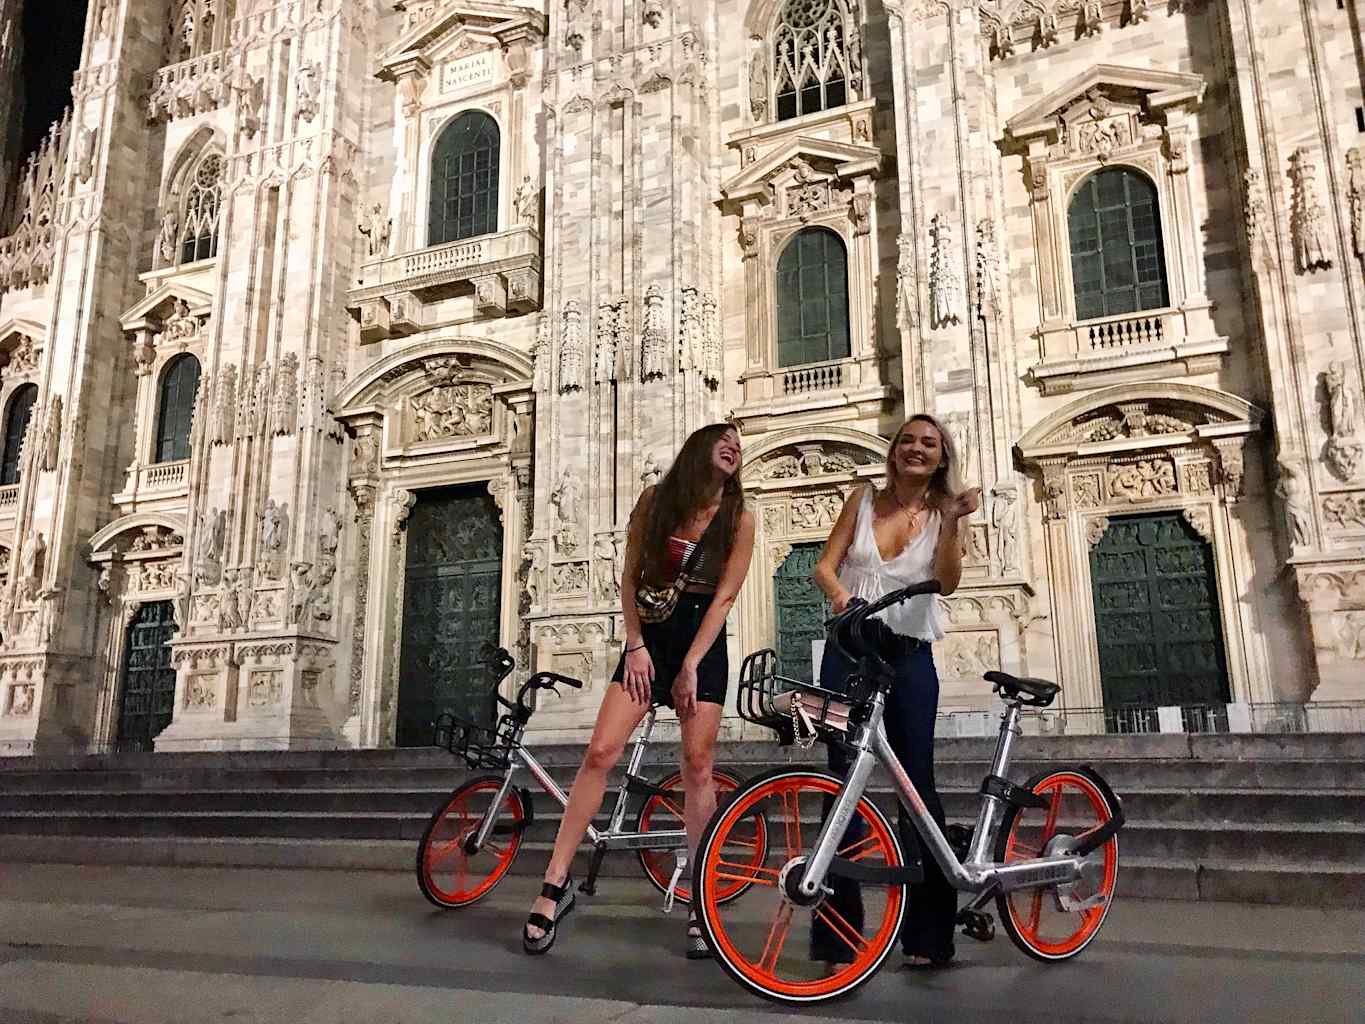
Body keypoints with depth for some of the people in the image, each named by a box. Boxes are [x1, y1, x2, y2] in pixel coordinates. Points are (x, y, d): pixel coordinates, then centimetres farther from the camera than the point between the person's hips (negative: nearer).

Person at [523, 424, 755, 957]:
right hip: (649, 636, 1)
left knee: (697, 767, -2)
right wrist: (635, 646, -6)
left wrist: (691, 666, -11)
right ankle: (555, 883, -1)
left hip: (703, 642, -1)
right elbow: (630, 577, 3)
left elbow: (724, 595, -5)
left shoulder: (740, 518, -1)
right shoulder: (655, 500, 2)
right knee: (600, 753, -9)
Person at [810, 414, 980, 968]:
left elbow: (948, 581, -11)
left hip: (909, 657, 0)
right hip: (849, 648, 0)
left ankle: (928, 933, 13)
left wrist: (953, 523, -24)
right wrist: (838, 593, -18)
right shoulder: (864, 499, 8)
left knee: (918, 783, 0)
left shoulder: (943, 515, 6)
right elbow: (825, 565, 2)